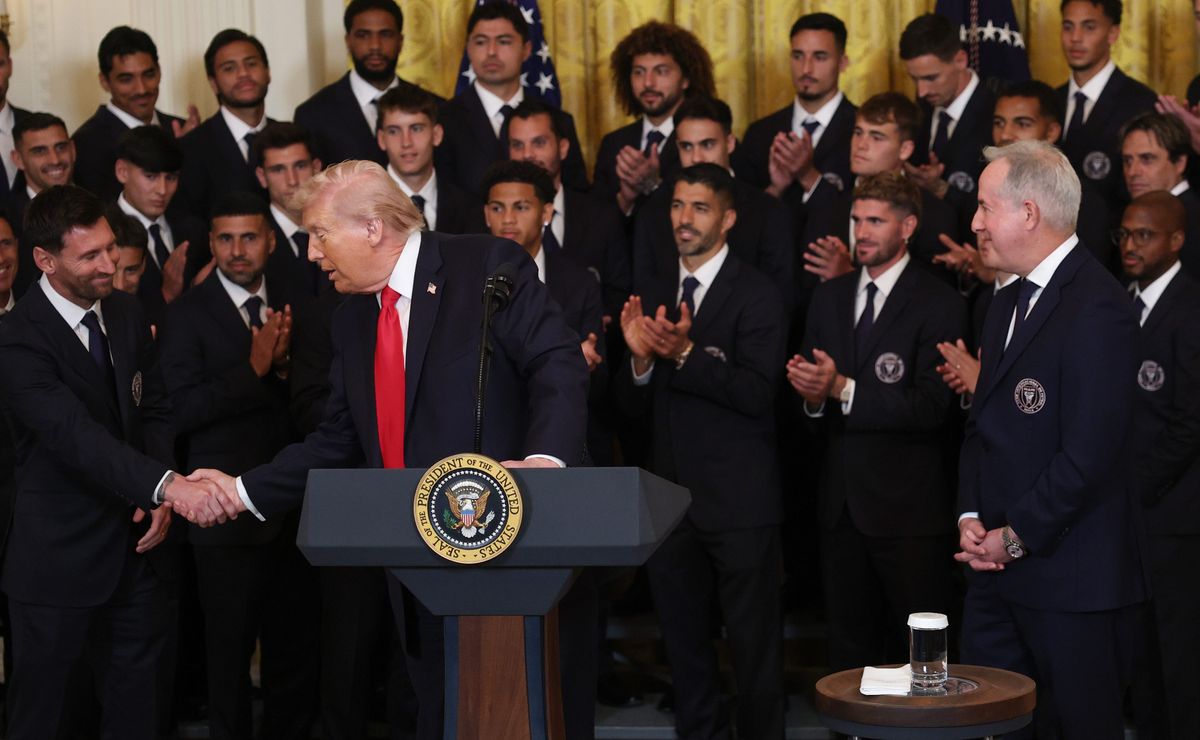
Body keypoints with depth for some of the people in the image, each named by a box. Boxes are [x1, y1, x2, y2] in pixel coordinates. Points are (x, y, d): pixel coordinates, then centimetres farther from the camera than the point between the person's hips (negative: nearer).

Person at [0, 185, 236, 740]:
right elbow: (78, 436, -32)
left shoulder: (125, 313, 4)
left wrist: (157, 501, -5)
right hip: (60, 562, -6)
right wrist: (168, 485, -44)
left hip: (135, 547, 6)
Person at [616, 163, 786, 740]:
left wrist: (686, 354, -25)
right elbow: (636, 408, 10)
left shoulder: (756, 295, -6)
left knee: (755, 649, 0)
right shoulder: (654, 297, 12)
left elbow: (757, 393, -17)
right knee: (685, 647, 14)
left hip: (739, 501, -6)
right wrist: (639, 357, -9)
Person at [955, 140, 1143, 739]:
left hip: (1071, 577, -9)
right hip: (997, 568, 9)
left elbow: (1090, 454, -21)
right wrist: (971, 518, 4)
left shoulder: (1096, 311, -16)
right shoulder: (1006, 306, 16)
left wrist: (1014, 537, -13)